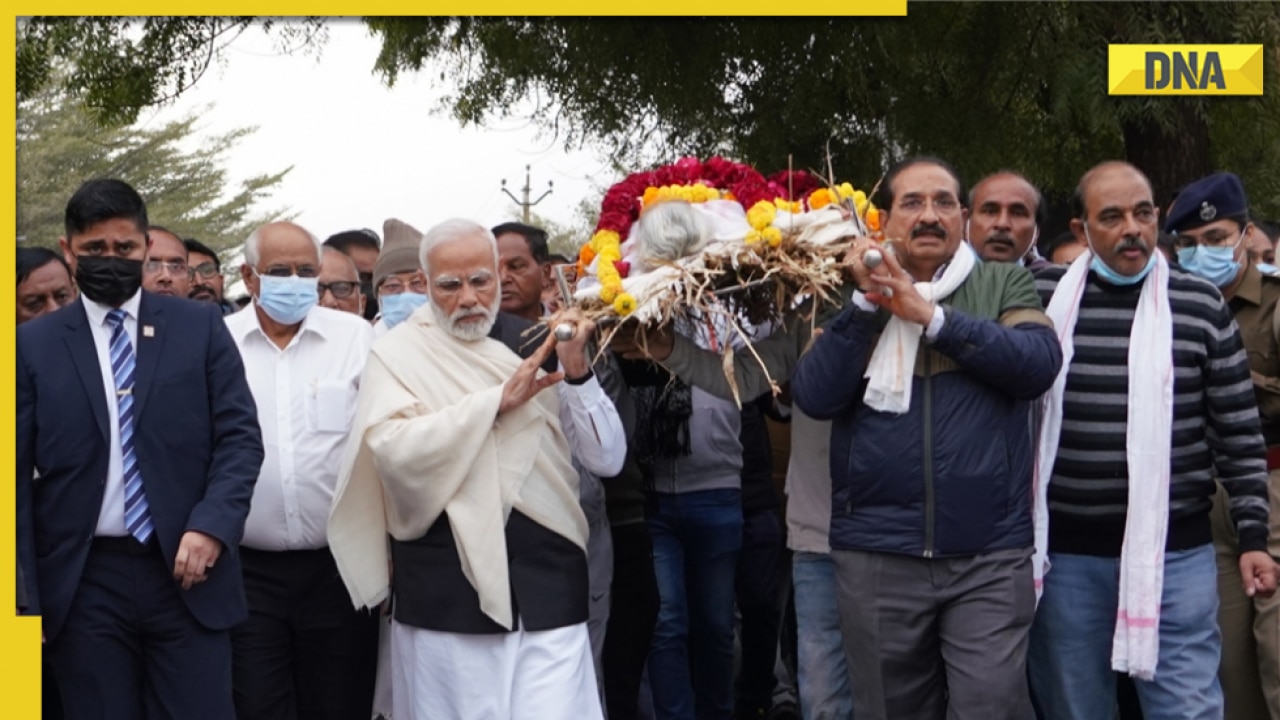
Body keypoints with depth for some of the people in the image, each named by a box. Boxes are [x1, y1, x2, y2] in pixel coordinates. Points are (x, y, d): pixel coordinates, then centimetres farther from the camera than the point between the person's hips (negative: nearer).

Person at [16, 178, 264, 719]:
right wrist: (20, 597, -2)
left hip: (187, 571, 0)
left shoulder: (200, 327, 7)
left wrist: (212, 525, -13)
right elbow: (15, 475, 4)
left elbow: (240, 436, 4)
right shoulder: (33, 345, 5)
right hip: (83, 582, 0)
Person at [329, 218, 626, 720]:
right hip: (446, 589, -1)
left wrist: (577, 374, -10)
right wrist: (497, 400, -17)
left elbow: (607, 459, 5)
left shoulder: (534, 347, 9)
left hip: (547, 583, 2)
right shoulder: (399, 353, 2)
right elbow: (392, 448, -16)